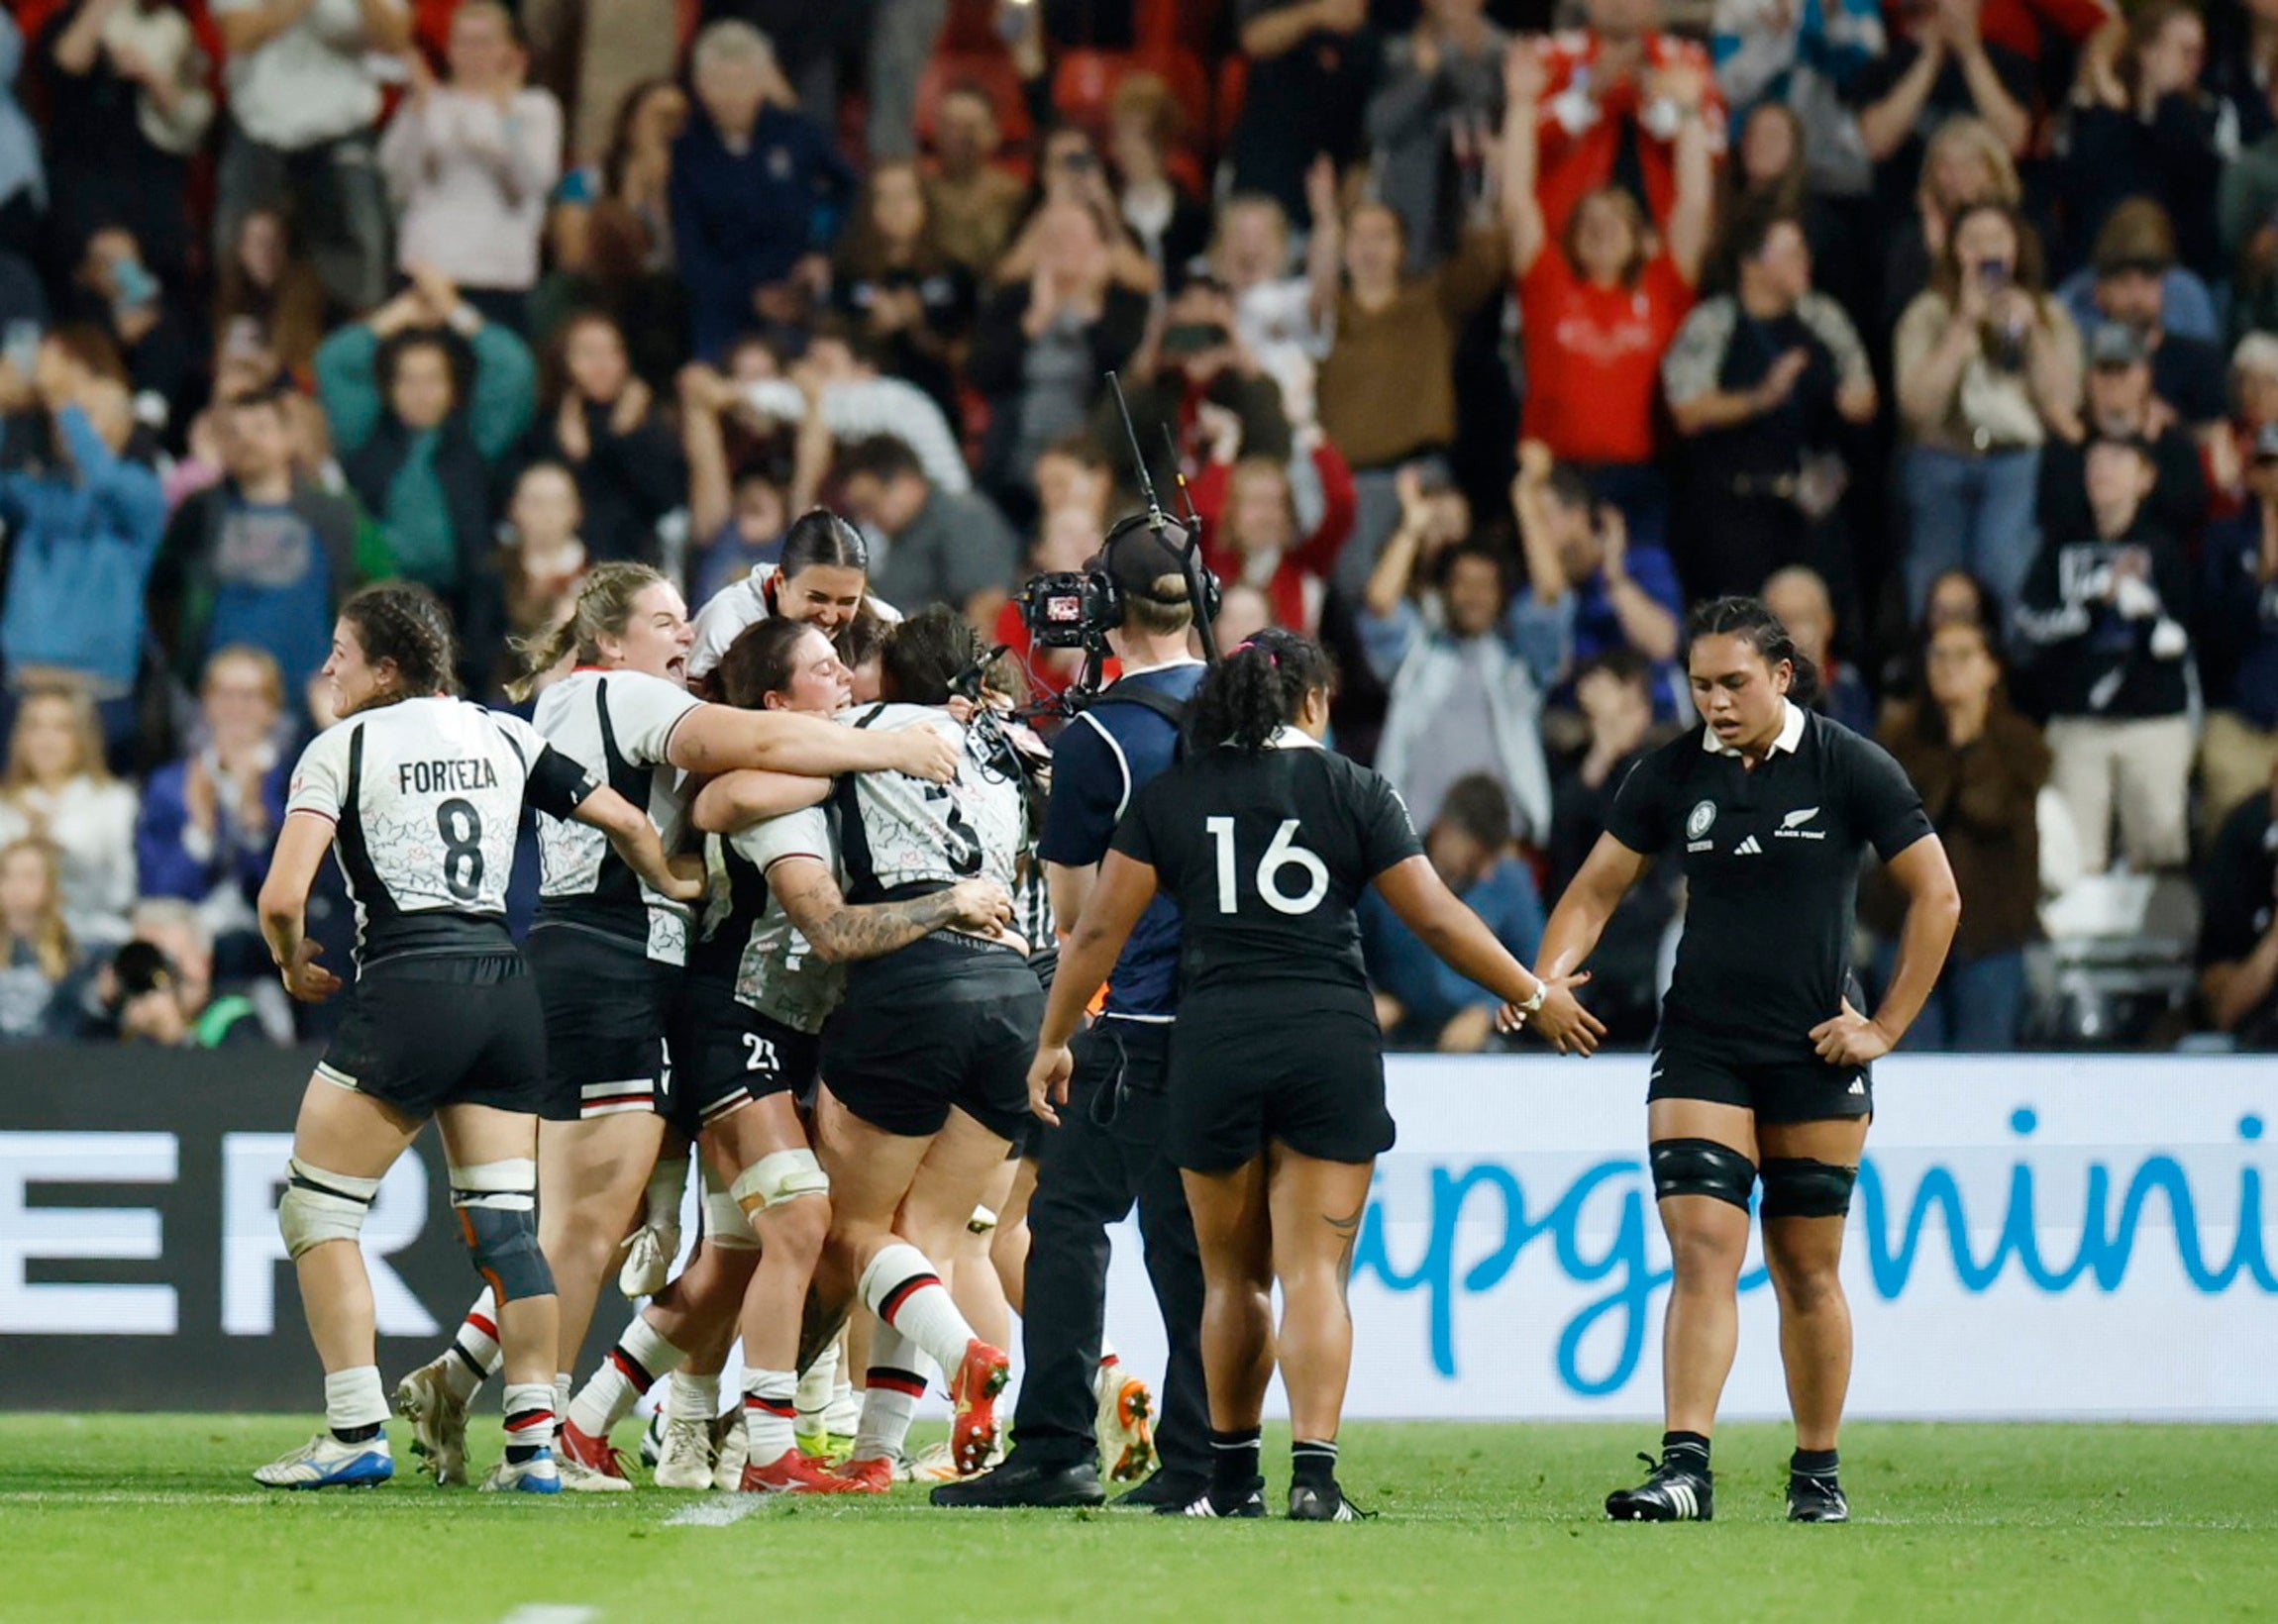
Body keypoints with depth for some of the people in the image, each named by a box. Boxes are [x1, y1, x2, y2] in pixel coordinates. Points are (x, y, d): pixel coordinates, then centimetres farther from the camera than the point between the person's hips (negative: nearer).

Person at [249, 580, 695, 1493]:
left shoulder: (341, 748, -2)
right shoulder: (504, 738, 13)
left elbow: (283, 896, -10)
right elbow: (625, 822, 17)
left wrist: (292, 963, 10)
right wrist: (673, 886, 37)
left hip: (408, 990, -6)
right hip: (505, 986, 6)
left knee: (315, 1209, 3)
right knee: (504, 1223, 7)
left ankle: (356, 1433, -4)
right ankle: (535, 1441, 0)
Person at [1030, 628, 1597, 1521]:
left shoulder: (1169, 798, 7)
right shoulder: (1355, 791, 4)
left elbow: (1099, 929, 4)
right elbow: (1436, 918, 2)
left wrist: (1053, 1041, 14)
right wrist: (1535, 996, 13)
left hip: (1212, 1045, 1)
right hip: (1331, 1041, -1)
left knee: (1233, 1277, 14)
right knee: (1314, 1272, -2)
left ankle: (1233, 1477, 21)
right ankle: (1314, 1471, -17)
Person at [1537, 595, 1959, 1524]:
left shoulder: (1851, 769, -4)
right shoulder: (1669, 777, 2)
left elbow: (1935, 897, 2)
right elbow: (1596, 891, 10)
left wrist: (1886, 1026, -1)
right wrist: (1544, 979, -9)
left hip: (1816, 1057, -1)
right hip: (1701, 1054, 1)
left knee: (1807, 1269, 5)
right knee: (1702, 1253, -12)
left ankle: (1818, 1474, 18)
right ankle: (1684, 1469, -20)